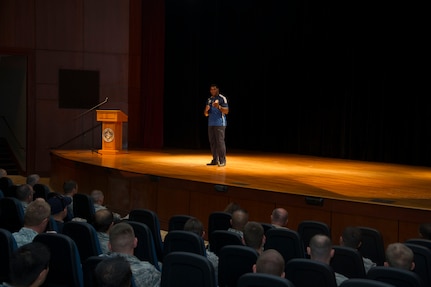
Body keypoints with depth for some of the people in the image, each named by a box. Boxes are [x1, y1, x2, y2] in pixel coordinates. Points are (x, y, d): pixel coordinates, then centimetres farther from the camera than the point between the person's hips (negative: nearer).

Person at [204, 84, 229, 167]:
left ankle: (222, 160, -8)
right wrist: (206, 110, -5)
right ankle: (215, 160, 11)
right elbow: (206, 114, 18)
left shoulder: (222, 98, -1)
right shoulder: (209, 100, 18)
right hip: (211, 124, 7)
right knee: (212, 142, 6)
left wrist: (219, 107, -24)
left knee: (220, 142, -10)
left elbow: (226, 111, -8)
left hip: (220, 124, -6)